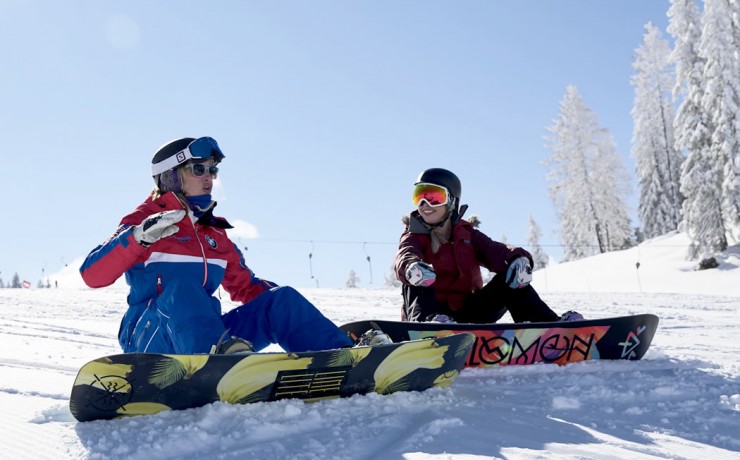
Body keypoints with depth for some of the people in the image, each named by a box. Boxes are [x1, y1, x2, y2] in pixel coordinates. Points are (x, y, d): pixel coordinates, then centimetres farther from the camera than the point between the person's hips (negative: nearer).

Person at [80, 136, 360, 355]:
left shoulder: (215, 234, 18)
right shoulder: (144, 221, 0)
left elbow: (244, 286, 24)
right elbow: (92, 275, -12)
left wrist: (292, 311, 6)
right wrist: (140, 236, -28)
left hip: (206, 336, 6)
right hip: (149, 339, -5)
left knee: (280, 299, -12)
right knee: (180, 287, -35)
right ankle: (219, 355, -63)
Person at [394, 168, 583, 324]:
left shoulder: (467, 234, 11)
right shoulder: (414, 237, 4)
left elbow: (494, 251, -8)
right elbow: (404, 256, -21)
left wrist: (519, 259, -33)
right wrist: (410, 267, -48)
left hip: (468, 313, 2)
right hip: (432, 312, -2)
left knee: (511, 277, -15)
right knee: (416, 283, -30)